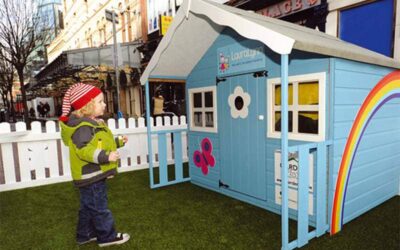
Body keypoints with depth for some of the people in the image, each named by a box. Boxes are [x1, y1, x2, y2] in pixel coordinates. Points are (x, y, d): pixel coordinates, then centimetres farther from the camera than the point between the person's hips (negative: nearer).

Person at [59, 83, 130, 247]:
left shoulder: (92, 123, 12)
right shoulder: (83, 126, -22)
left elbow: (99, 145, 22)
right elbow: (84, 150, -31)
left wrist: (117, 142, 20)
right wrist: (106, 157, -36)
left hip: (94, 175, 11)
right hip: (90, 176, -11)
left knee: (89, 207, 21)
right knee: (99, 207, 3)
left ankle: (85, 234, 36)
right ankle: (107, 236, 17)